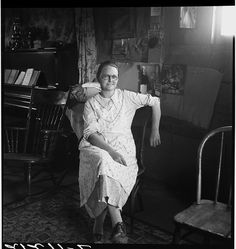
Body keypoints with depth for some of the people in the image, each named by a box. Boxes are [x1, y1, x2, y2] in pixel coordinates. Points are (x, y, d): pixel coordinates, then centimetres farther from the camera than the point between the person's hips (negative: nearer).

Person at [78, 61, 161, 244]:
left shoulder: (126, 97, 13)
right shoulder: (91, 103, 11)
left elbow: (155, 101, 18)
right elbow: (90, 133, -4)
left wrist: (155, 131, 13)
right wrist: (110, 151, -21)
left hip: (122, 147, 1)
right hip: (96, 147, 0)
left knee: (105, 174, -33)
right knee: (104, 162, -37)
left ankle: (99, 227, -23)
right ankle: (118, 225, -34)